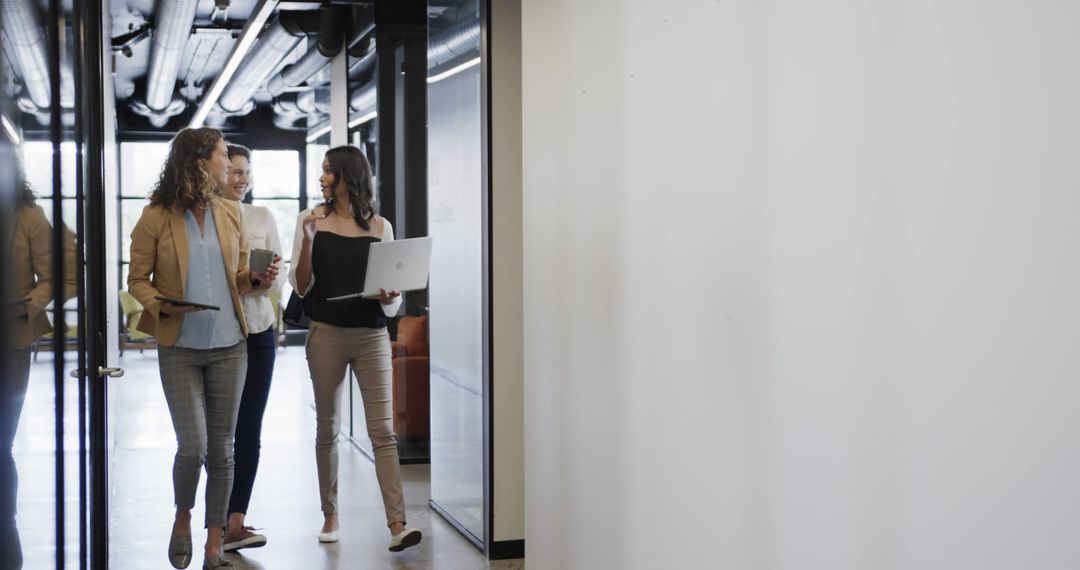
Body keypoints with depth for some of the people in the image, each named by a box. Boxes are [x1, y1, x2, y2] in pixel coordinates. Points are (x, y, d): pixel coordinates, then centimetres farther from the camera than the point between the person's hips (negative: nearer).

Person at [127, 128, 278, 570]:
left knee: (222, 449, 6)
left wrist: (257, 280, -4)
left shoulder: (229, 213, 8)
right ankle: (182, 519, 21)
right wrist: (162, 305, -20)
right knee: (192, 446, -10)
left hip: (229, 347, 4)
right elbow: (138, 280, -1)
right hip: (180, 348, -4)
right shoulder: (156, 218, -5)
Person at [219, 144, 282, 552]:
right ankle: (227, 522, 5)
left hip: (257, 331, 3)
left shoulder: (262, 217, 8)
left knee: (249, 429, 2)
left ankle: (233, 518, 7)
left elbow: (278, 280, 8)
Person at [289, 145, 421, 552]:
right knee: (327, 428, 9)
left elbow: (392, 301, 8)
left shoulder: (379, 228, 4)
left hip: (372, 336, 0)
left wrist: (390, 296, -15)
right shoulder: (312, 220, 3)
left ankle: (397, 525, -10)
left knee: (383, 430, -6)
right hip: (327, 334, 0)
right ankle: (330, 515, 22)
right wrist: (307, 240, -14)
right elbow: (300, 287, -2)